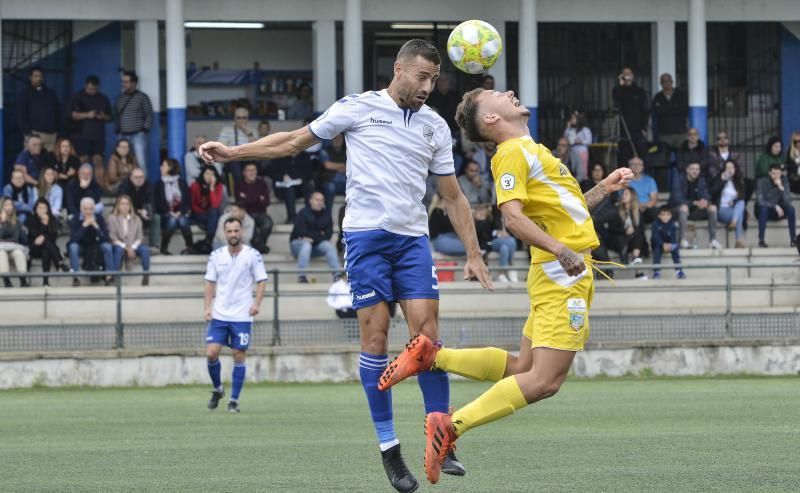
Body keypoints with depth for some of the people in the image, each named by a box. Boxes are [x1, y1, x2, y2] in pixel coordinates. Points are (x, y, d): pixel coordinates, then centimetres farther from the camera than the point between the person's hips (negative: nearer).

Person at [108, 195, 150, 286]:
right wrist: (126, 247, -17)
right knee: (119, 249, -38)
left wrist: (132, 247, -15)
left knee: (145, 249, -29)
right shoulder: (112, 218, 2)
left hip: (134, 246, 2)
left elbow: (140, 237, 5)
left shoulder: (136, 219, 11)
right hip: (119, 245, -2)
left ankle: (146, 276, -29)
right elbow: (112, 237, -6)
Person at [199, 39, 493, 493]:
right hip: (367, 234, -3)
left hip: (413, 238, 3)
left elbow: (454, 196, 16)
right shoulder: (357, 108, 3)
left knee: (427, 332, -8)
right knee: (376, 336, -5)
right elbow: (294, 141, 10)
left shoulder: (436, 127, 12)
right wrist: (231, 152, 5)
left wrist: (474, 253, 10)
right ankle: (389, 449, 1)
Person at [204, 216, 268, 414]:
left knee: (239, 356, -1)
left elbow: (261, 281, 0)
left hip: (242, 316, -2)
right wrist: (208, 307, 0)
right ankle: (217, 389, 17)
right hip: (219, 315, 2)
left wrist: (257, 303, -14)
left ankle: (234, 400, 8)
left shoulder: (252, 255, -3)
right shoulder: (216, 255, 4)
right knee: (211, 353, -7)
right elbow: (210, 282, 10)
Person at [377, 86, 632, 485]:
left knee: (522, 368, 11)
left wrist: (605, 188, 24)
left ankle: (432, 356, 14)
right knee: (544, 380, -14)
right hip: (561, 276, -9)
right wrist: (561, 250, -29)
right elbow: (512, 216, -20)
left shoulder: (532, 150, 21)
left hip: (569, 273, 9)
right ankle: (452, 426, -13)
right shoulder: (512, 153, -8)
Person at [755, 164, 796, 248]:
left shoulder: (784, 180, -10)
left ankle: (793, 239, -23)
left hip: (777, 212, 3)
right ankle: (761, 240, -34)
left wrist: (781, 187, -31)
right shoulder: (762, 181, -17)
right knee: (763, 207, -37)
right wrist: (775, 206, -34)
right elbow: (760, 201, -24)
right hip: (763, 211, -2)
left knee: (791, 208, -26)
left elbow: (788, 201, -18)